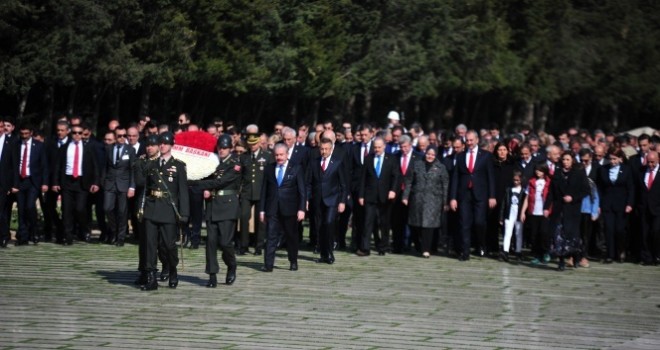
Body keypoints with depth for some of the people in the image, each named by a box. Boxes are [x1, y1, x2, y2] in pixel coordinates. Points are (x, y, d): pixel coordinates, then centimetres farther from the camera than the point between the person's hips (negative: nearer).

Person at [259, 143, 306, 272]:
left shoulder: (296, 168, 2)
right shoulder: (269, 168, 9)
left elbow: (302, 190, -1)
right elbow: (264, 190, 9)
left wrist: (301, 209, -10)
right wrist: (262, 209, 4)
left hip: (289, 209, -1)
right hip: (272, 209, 1)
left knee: (292, 236, 9)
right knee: (271, 237, -5)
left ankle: (293, 262, 22)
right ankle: (268, 264, -7)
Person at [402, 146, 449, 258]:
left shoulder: (440, 168, 4)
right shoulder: (416, 165, 7)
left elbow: (445, 185, 3)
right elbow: (408, 181, 7)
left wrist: (445, 202, -2)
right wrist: (405, 196, 1)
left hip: (433, 200, -2)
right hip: (417, 199, 2)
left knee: (429, 224, -8)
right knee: (417, 224, 3)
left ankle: (426, 249, -4)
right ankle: (424, 246, 19)